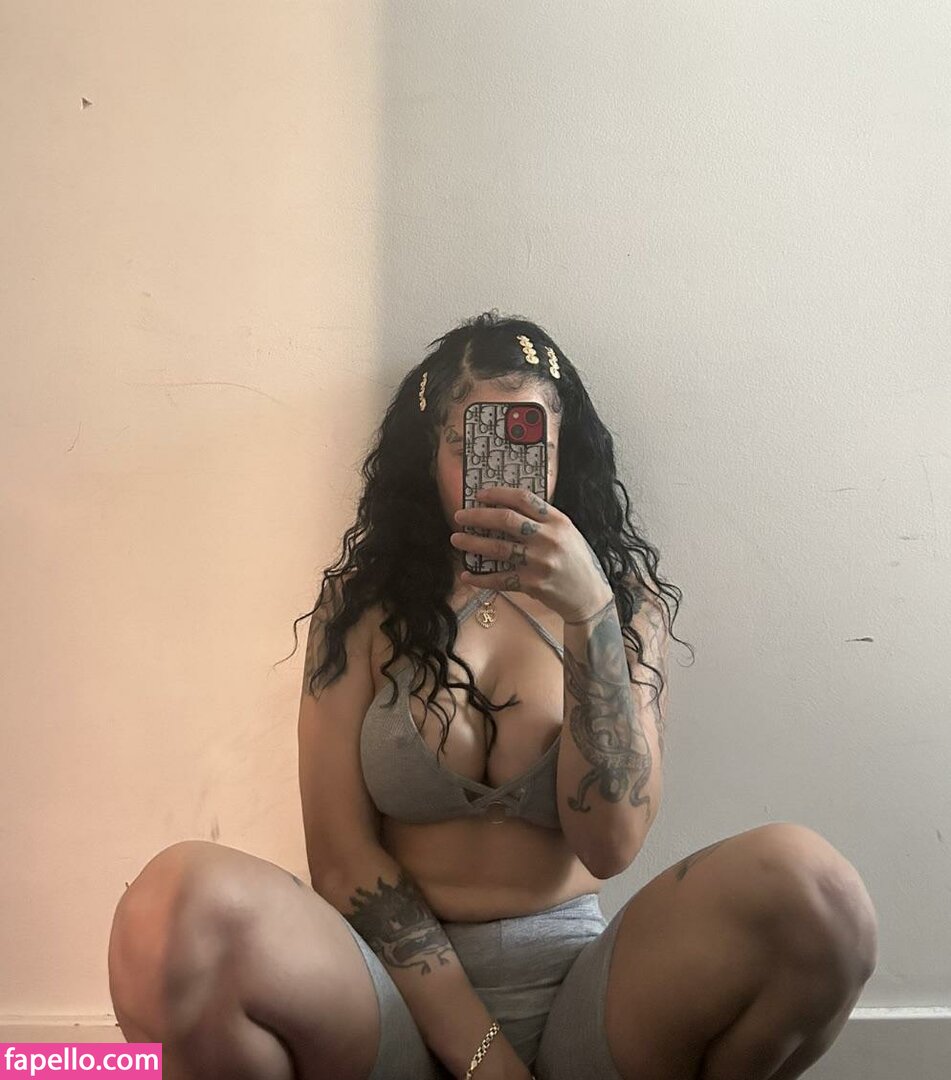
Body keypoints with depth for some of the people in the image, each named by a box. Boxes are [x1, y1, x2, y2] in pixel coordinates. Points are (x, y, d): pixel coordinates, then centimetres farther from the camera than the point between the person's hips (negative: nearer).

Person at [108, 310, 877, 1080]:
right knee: (180, 902, -31)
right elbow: (339, 853, -3)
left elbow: (612, 844, -9)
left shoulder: (624, 597, 4)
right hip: (395, 999, 0)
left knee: (804, 879, -27)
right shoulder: (361, 602, 3)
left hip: (577, 986, 1)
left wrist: (588, 613, -20)